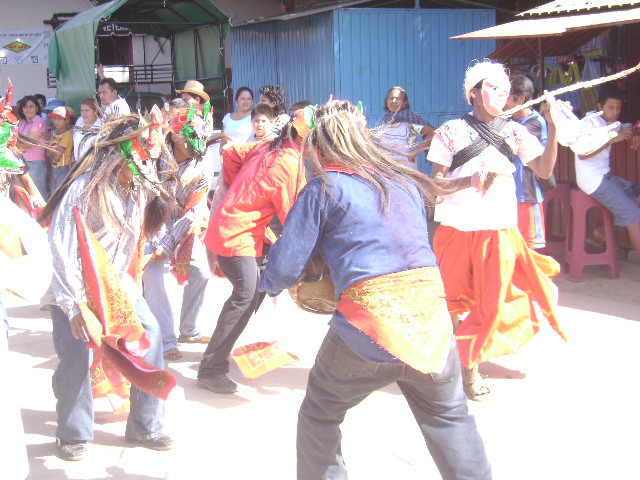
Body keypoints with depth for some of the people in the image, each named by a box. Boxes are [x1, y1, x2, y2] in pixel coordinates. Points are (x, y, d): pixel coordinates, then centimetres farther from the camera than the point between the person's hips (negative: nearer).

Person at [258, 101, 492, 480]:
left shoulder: (323, 189, 1)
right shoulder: (406, 181, 15)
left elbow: (285, 267, 1)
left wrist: (270, 285, 22)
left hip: (369, 327, -4)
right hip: (432, 316, 5)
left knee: (319, 416, 18)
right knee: (450, 419, 23)